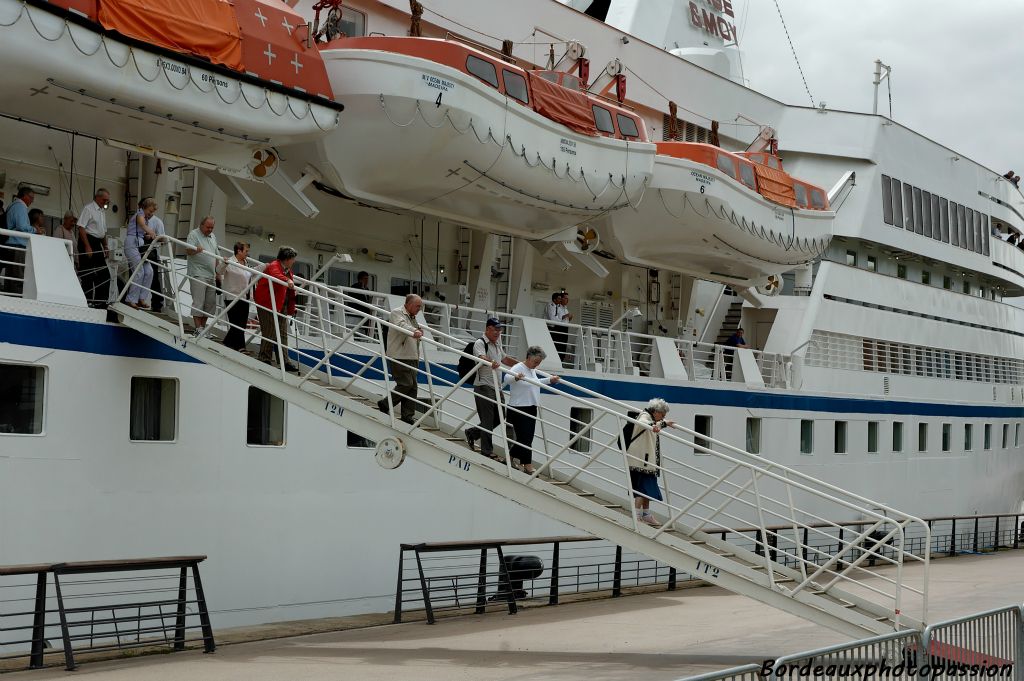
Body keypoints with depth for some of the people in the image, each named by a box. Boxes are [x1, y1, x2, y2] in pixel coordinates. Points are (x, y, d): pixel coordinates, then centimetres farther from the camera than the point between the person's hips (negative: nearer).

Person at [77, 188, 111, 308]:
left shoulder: (102, 211, 18)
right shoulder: (89, 209, -8)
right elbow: (81, 227, -15)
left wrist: (105, 248, 18)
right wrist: (87, 247, -20)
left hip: (97, 244, 9)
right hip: (88, 241, -9)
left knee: (104, 275, 4)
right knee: (88, 274, -6)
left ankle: (102, 301, 8)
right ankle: (87, 301, -1)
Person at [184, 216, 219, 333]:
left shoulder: (213, 236, 18)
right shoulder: (194, 234, -4)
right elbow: (187, 251, -17)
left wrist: (217, 272, 20)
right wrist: (195, 250, -38)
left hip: (211, 275, 8)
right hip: (198, 274, -7)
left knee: (210, 303, 6)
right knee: (198, 302, -10)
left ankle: (203, 327, 14)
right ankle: (198, 329, -10)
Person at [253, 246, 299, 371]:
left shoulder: (287, 270, 17)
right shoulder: (274, 266, -12)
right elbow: (276, 275, -36)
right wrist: (287, 281, -54)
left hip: (281, 305, 9)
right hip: (268, 303, -9)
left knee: (282, 334, 6)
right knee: (270, 333, -8)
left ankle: (284, 361, 6)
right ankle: (265, 359, 0)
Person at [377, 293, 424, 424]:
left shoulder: (412, 317, 23)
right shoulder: (397, 313, -5)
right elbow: (401, 326, -28)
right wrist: (414, 332, -43)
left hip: (411, 358, 9)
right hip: (399, 357, -9)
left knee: (412, 386, 4)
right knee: (405, 384, -13)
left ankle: (408, 416, 8)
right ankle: (385, 405, 4)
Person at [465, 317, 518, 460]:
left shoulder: (497, 344, 19)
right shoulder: (480, 343, -10)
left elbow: (504, 359, 33)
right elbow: (482, 357, -30)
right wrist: (492, 362, -50)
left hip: (495, 387, 9)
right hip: (484, 387, -9)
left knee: (498, 418, 11)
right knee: (487, 420, -6)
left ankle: (472, 433, 29)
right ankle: (487, 451, 2)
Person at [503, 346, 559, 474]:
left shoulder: (532, 370, 14)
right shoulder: (518, 368, -14)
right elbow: (506, 378, -33)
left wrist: (549, 380, 39)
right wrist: (516, 377, -54)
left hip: (531, 408, 9)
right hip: (519, 409, -9)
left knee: (528, 438, 13)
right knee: (525, 438, -8)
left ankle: (513, 456, 31)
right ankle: (528, 466, -5)